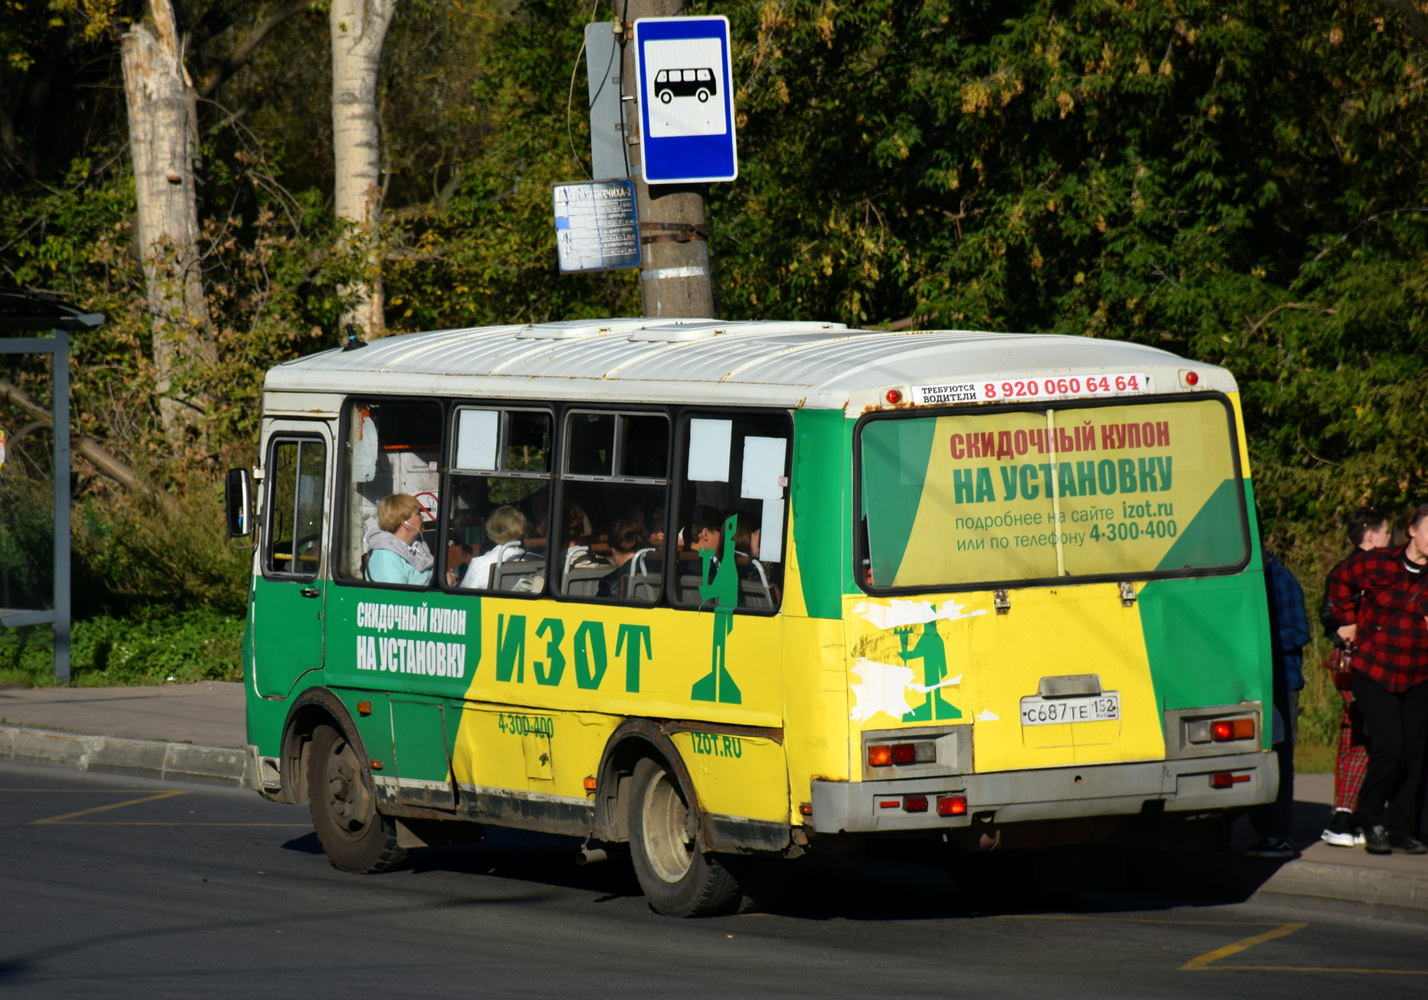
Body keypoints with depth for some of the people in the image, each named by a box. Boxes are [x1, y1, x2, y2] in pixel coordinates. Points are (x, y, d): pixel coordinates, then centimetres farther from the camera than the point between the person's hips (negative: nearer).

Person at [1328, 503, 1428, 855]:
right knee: (1389, 747, -13)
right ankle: (1372, 822, 7)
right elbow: (1340, 581, 14)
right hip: (1373, 673, -3)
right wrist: (1349, 621, 13)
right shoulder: (1377, 564, -5)